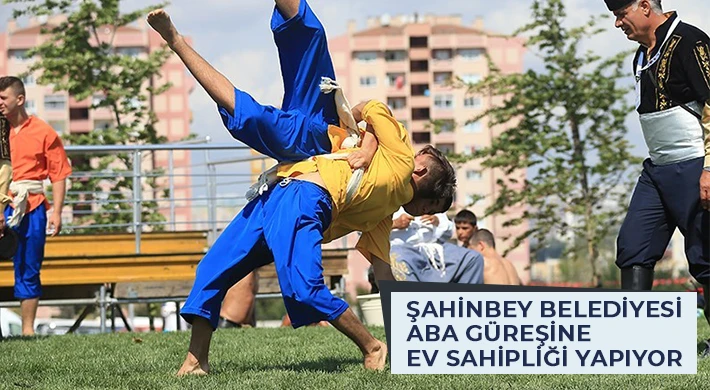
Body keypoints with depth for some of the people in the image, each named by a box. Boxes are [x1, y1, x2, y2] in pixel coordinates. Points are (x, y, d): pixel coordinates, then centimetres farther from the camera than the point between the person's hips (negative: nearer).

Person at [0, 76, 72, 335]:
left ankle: (28, 329, 13)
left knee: (29, 270, 6)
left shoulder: (43, 133, 2)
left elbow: (59, 175, 2)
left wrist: (56, 213, -5)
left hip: (31, 209, 0)